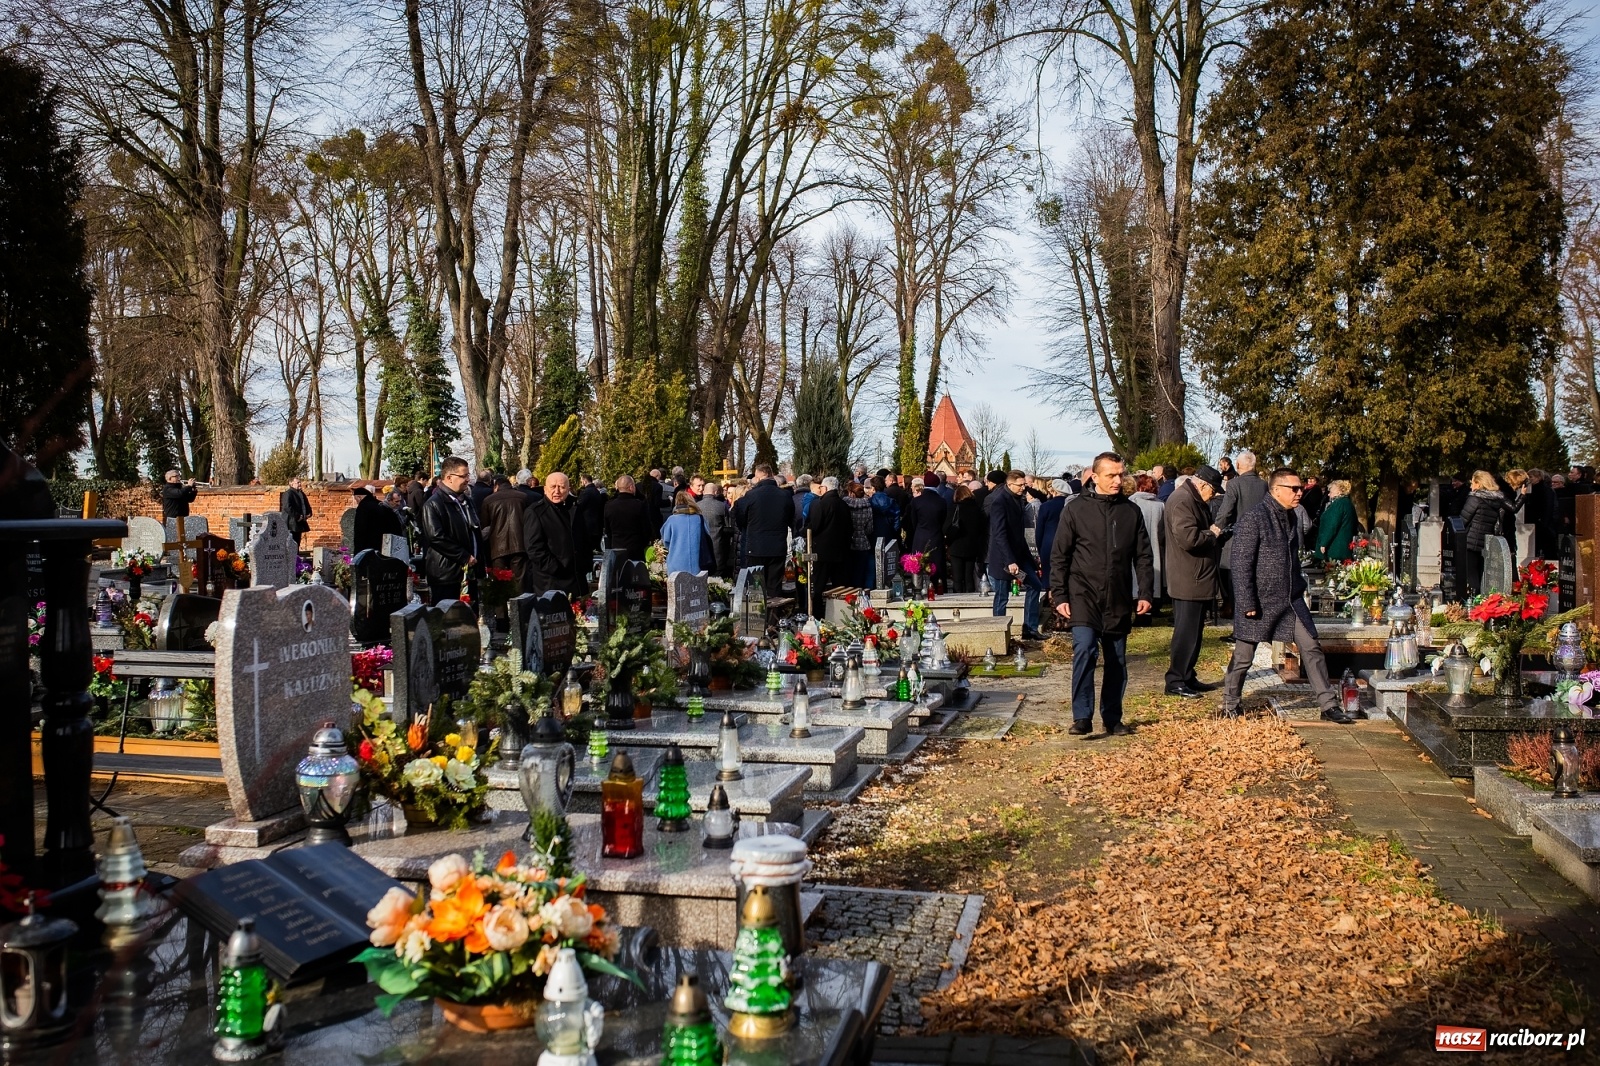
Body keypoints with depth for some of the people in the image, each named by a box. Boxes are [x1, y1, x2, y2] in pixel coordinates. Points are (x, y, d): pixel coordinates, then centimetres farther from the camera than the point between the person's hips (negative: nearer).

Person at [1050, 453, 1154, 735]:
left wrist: (1145, 593, 0)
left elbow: (1143, 556, 9)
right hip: (1084, 595, -3)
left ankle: (1112, 719, 21)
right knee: (1085, 649, -18)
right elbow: (1059, 556, -1)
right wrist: (1059, 595, -6)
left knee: (1117, 661, 9)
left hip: (1118, 600, 3)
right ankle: (1082, 717, -12)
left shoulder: (1131, 512, 6)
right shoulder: (1076, 510, -2)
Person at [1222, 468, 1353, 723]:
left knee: (1312, 648, 4)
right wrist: (1247, 603, -20)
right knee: (1243, 657, 4)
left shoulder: (1290, 516, 10)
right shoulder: (1253, 519, -16)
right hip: (1259, 601, -7)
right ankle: (1229, 706, 21)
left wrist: (1300, 588, 19)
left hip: (1291, 599, 7)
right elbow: (1241, 563, -18)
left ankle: (1329, 706, 11)